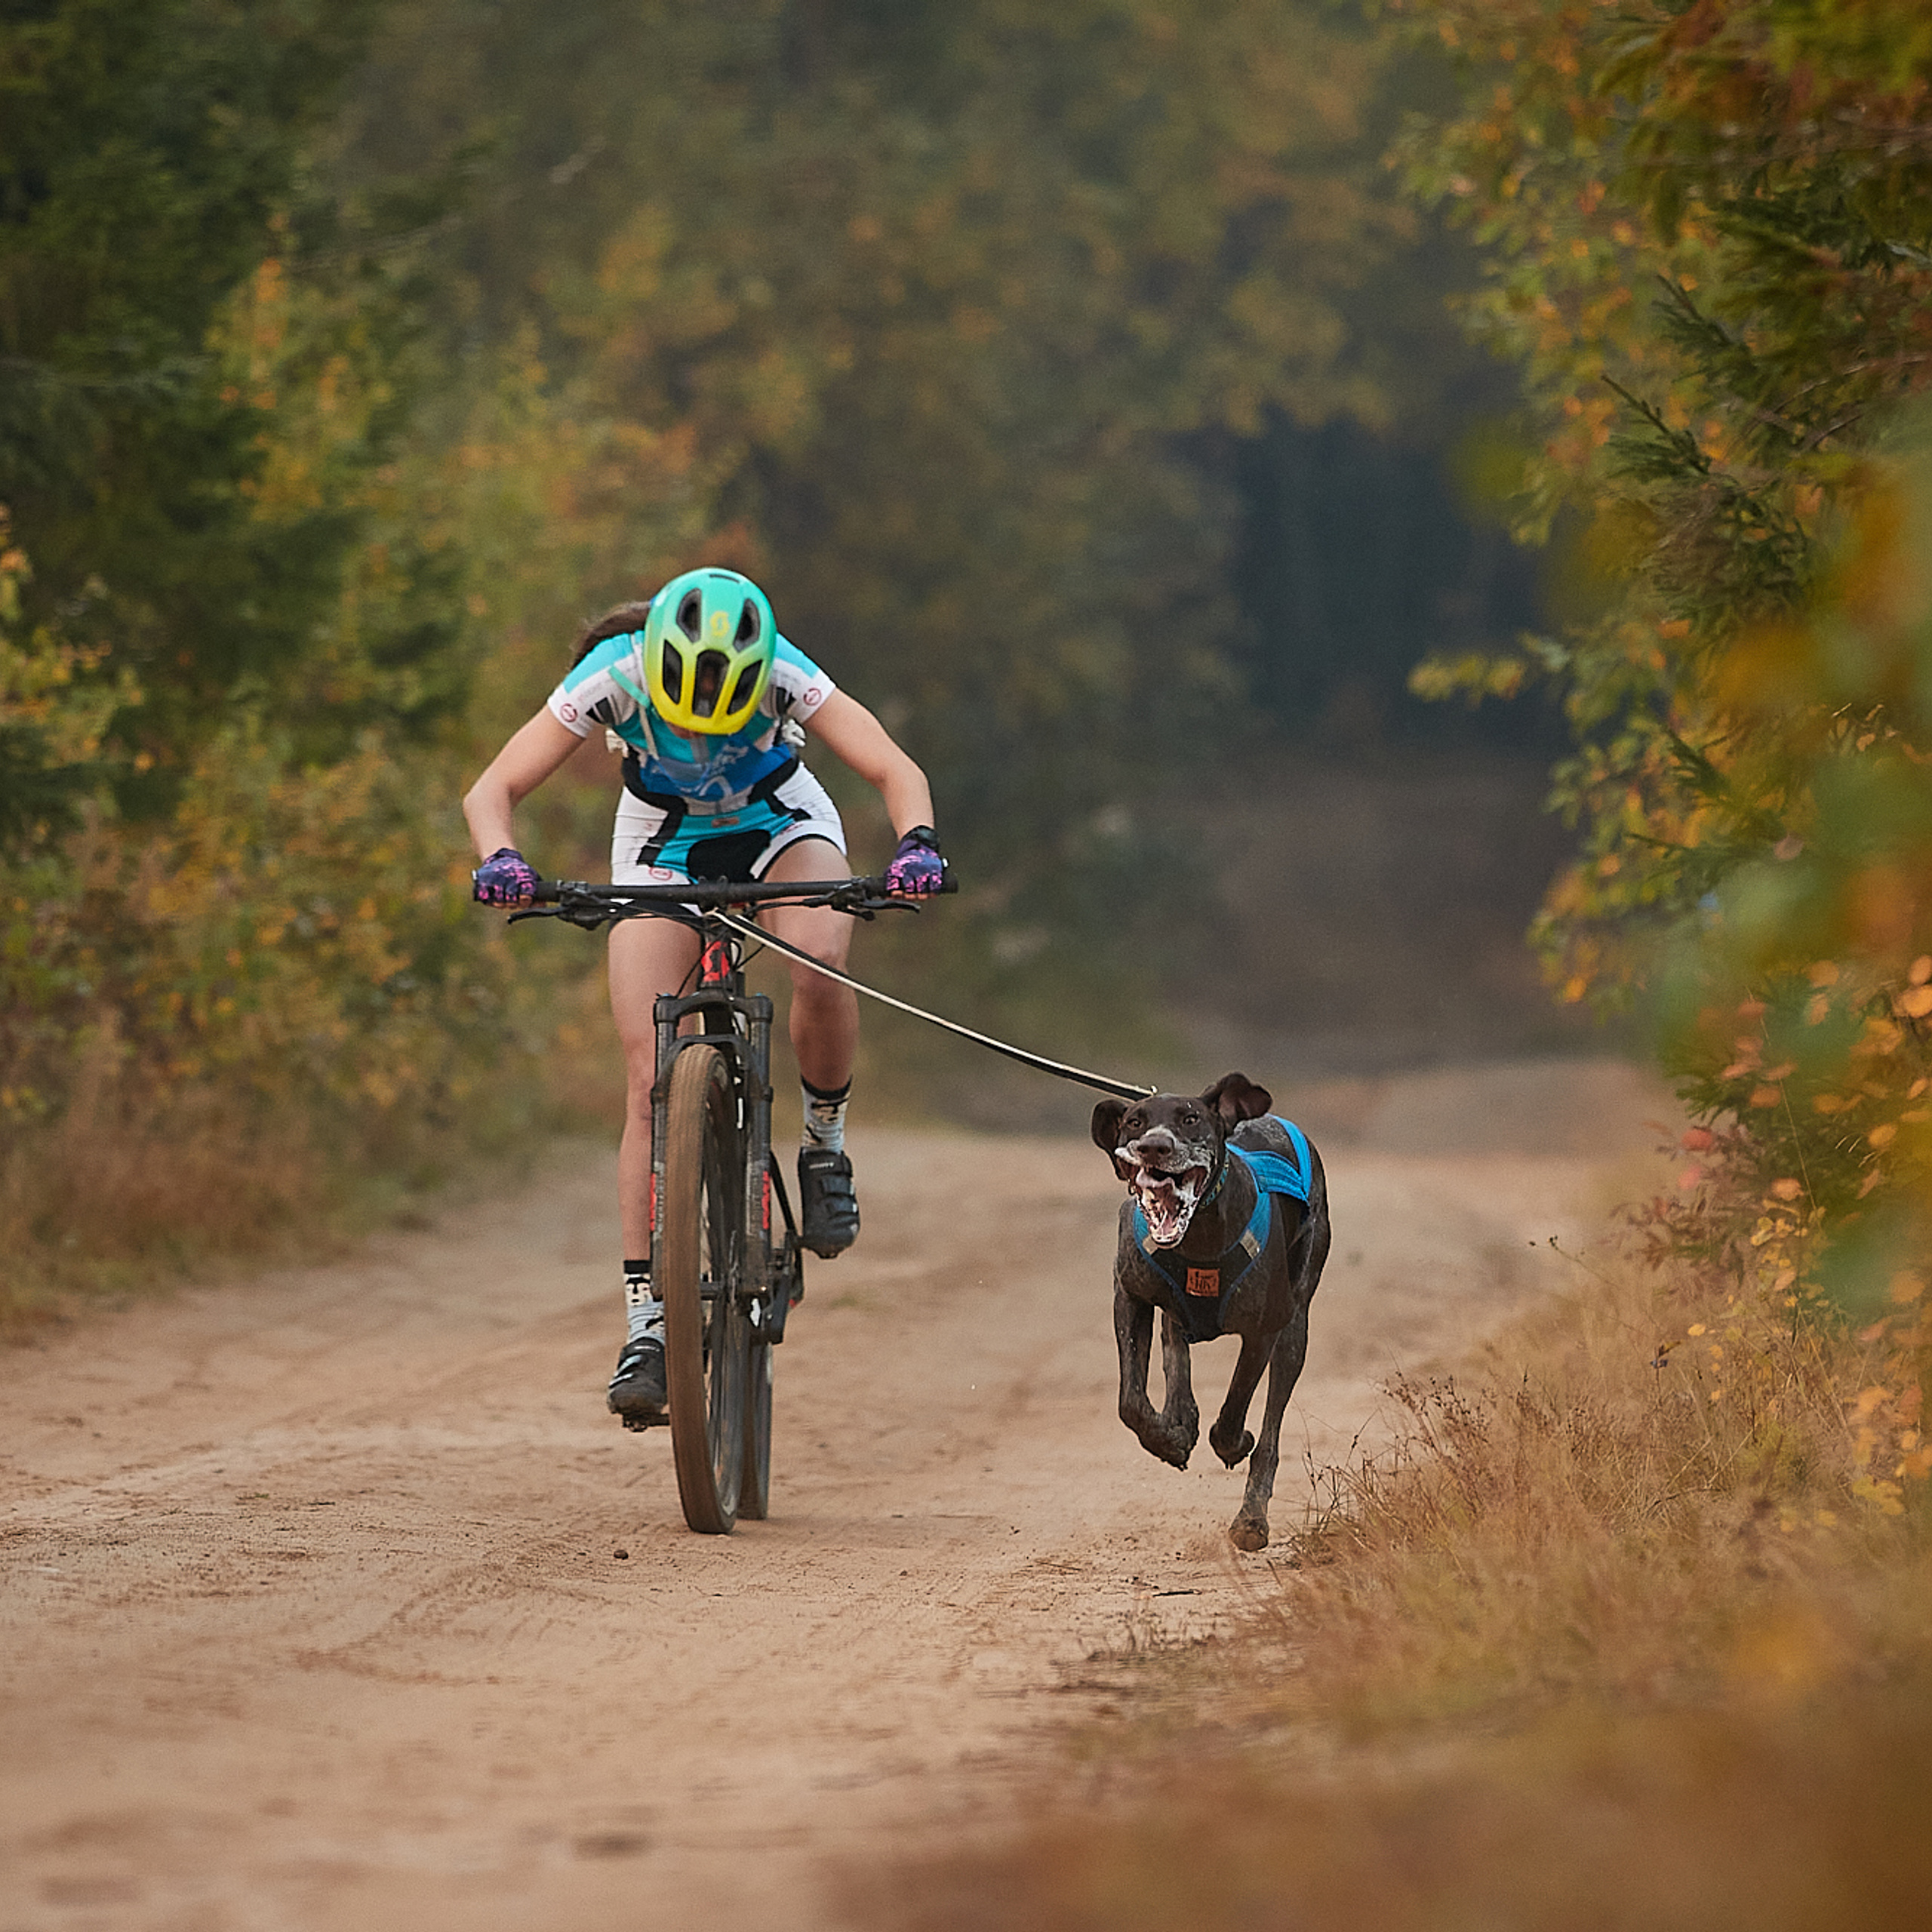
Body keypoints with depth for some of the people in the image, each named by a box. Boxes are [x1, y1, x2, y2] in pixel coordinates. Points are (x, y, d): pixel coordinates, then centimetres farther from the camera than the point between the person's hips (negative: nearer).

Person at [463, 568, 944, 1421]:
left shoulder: (782, 675, -32)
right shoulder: (613, 676, -31)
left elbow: (896, 771, -33)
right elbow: (493, 789, -29)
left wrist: (917, 843, -54)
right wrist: (501, 860, -50)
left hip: (778, 821, 0)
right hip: (661, 840, 1)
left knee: (822, 963, -35)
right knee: (650, 1079, -13)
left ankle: (825, 1143, -7)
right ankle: (645, 1322, -12)